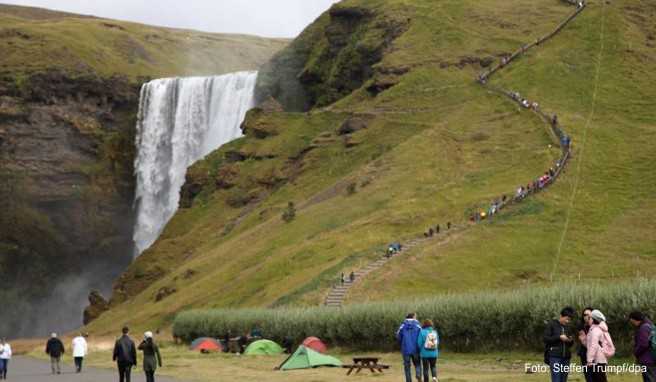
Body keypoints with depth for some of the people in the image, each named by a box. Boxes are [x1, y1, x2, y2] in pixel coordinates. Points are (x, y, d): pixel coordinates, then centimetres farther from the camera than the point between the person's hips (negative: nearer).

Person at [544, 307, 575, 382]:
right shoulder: (552, 325, -1)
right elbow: (546, 339, -8)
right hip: (554, 357, -6)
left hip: (565, 357, 6)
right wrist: (559, 337, -14)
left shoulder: (567, 327, 15)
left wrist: (570, 341, 0)